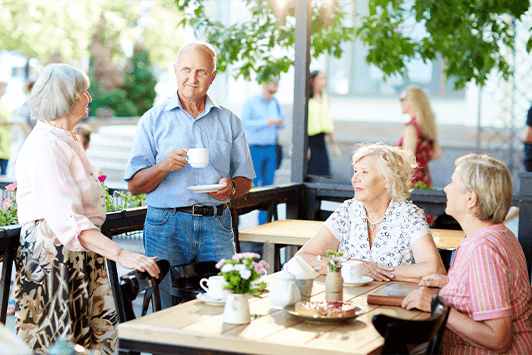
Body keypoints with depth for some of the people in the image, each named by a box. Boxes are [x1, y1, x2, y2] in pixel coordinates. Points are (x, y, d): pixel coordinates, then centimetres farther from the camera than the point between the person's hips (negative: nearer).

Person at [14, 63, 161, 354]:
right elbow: (65, 220, -30)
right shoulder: (45, 147, -19)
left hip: (81, 257, 10)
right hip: (53, 256, -10)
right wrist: (122, 255, -37)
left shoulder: (68, 139, 15)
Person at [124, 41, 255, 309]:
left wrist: (231, 187, -7)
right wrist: (164, 166, -16)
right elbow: (134, 185, 3)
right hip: (166, 225, -1)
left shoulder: (229, 122, 13)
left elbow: (245, 179, 16)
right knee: (169, 313, -6)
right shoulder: (153, 120, 7)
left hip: (216, 225, 2)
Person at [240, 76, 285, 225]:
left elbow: (282, 123, 21)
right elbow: (244, 123, -15)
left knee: (268, 185, 3)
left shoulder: (275, 103, 13)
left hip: (270, 149, 5)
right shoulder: (251, 102, -4)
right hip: (255, 149, -5)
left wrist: (280, 123, -4)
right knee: (254, 185, -8)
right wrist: (265, 123, -21)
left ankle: (264, 222, 8)